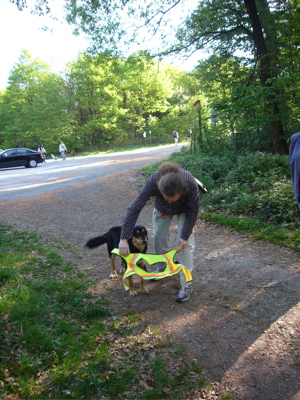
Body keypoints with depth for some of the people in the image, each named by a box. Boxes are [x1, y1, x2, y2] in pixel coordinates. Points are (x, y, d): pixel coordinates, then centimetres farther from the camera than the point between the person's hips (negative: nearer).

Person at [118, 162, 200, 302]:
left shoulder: (191, 185, -42)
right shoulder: (153, 182, -41)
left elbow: (193, 211, -23)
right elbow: (134, 208, -36)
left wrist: (185, 236, -21)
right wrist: (123, 239, -37)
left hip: (184, 210, -2)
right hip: (161, 208, 2)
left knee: (185, 243, -9)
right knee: (159, 237, 5)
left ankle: (186, 284, 1)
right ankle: (163, 267, 32)